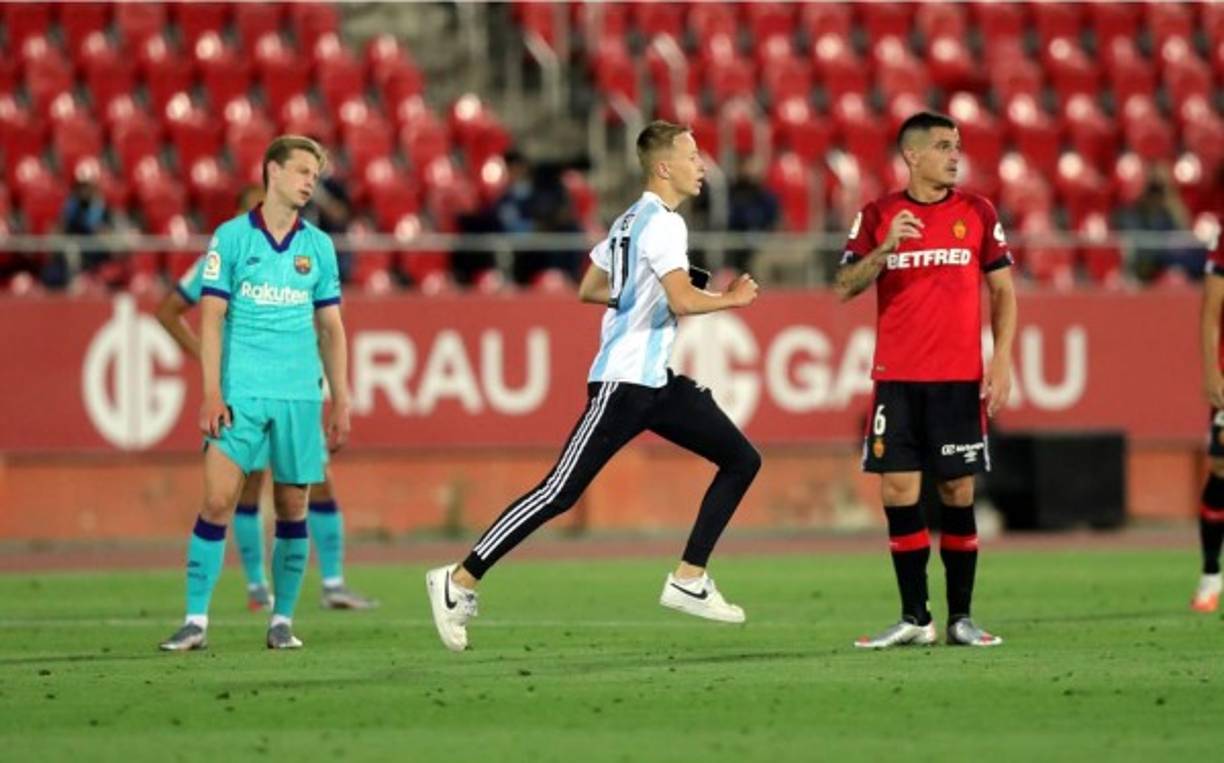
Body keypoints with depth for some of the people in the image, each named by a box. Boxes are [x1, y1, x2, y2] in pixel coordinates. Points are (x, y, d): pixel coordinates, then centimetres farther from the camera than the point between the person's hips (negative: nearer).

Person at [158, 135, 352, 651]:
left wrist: (341, 402, 10)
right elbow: (211, 317, -2)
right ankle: (196, 620, -6)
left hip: (301, 396, 3)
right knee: (217, 501, -9)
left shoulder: (319, 246, 10)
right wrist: (211, 392, -10)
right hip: (240, 394, -3)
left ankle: (282, 620, 12)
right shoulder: (232, 237, 1)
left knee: (293, 507, 3)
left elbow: (331, 328, 14)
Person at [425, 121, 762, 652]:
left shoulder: (630, 222, 15)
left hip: (657, 380, 10)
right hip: (624, 382, -10)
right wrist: (732, 299, -11)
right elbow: (683, 301, -26)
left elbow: (588, 289, 23)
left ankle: (688, 581, 6)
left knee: (741, 460, 7)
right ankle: (458, 582, -5)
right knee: (560, 493, -10)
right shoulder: (662, 224, -15)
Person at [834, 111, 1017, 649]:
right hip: (896, 379, 0)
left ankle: (961, 618, 6)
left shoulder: (978, 213, 4)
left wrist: (1002, 362, -3)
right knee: (898, 493, -2)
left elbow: (1003, 291, 7)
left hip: (959, 380, 0)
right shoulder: (878, 216, 4)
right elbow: (845, 288, -1)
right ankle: (914, 619, 4)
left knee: (957, 492, 0)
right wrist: (885, 247, -18)